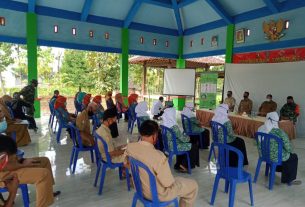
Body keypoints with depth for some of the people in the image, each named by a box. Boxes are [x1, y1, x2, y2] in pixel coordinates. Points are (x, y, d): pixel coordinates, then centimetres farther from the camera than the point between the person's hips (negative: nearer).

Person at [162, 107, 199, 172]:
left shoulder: (164, 124, -1)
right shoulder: (174, 126, -27)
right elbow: (182, 138, -20)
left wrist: (184, 137, 12)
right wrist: (188, 138, 1)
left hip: (168, 145, 8)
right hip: (174, 146, -8)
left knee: (187, 143, 30)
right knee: (194, 146, 7)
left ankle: (178, 165, 31)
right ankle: (184, 165, 16)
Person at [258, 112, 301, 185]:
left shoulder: (260, 129, -8)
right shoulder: (279, 132, -26)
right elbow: (288, 148, -17)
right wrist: (290, 151, 6)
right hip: (276, 157, -6)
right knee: (294, 157, 24)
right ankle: (289, 180, 35)